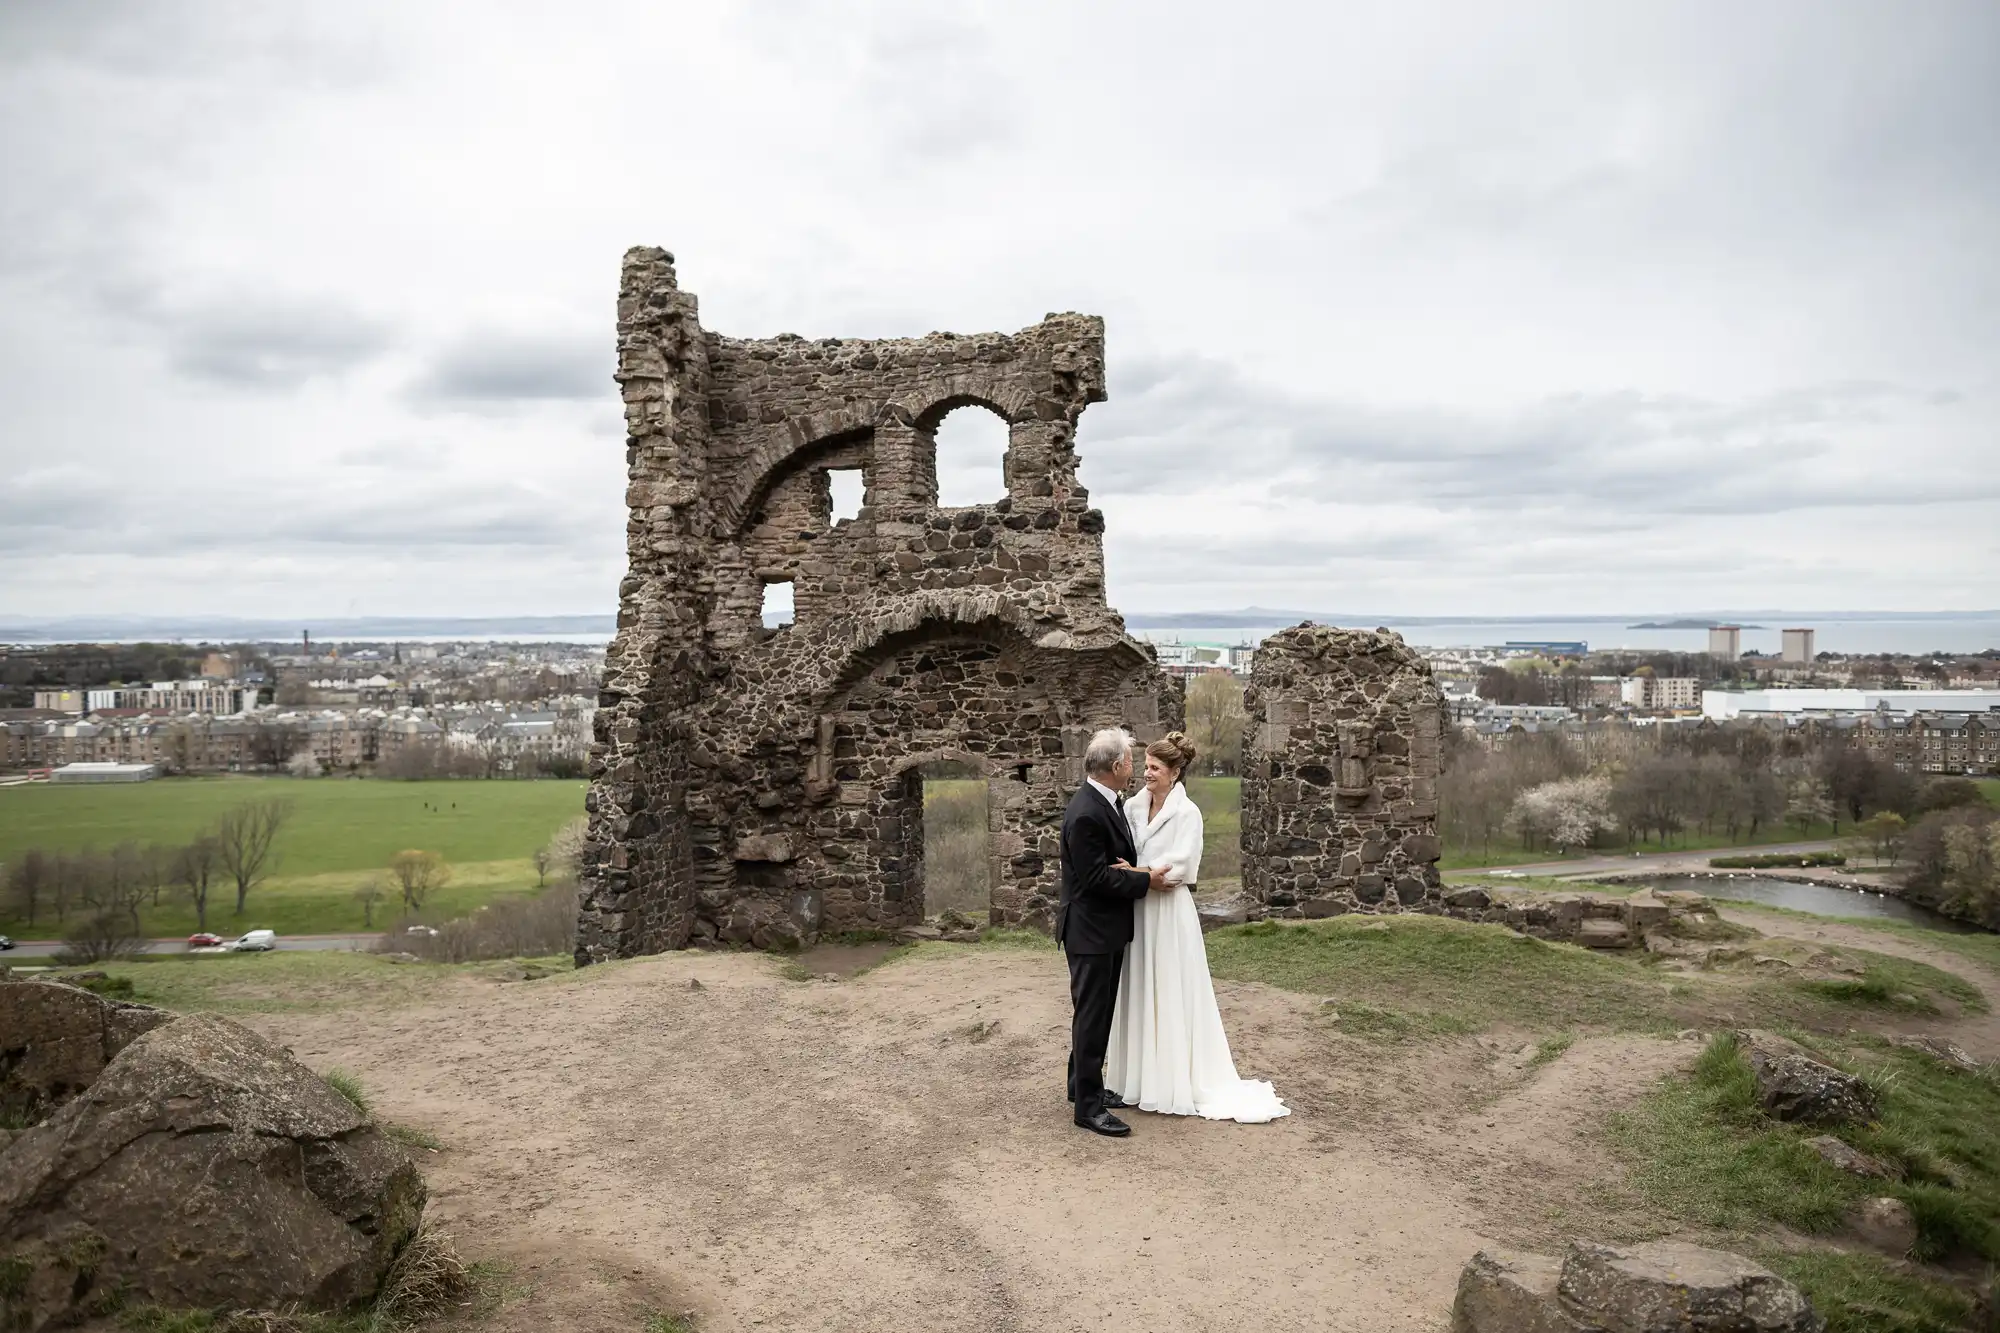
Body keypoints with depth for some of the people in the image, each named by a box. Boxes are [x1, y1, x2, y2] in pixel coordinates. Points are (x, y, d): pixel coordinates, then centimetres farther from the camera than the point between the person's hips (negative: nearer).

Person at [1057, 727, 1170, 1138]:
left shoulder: (1107, 802, 7)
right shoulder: (1085, 813, -25)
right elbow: (1095, 878, -24)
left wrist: (1131, 870, 1)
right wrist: (1145, 880, -16)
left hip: (1108, 927, 10)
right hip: (1090, 930, -10)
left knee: (1099, 1012, 19)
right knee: (1091, 1015, -2)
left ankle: (1083, 1084, 32)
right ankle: (1088, 1106, 7)